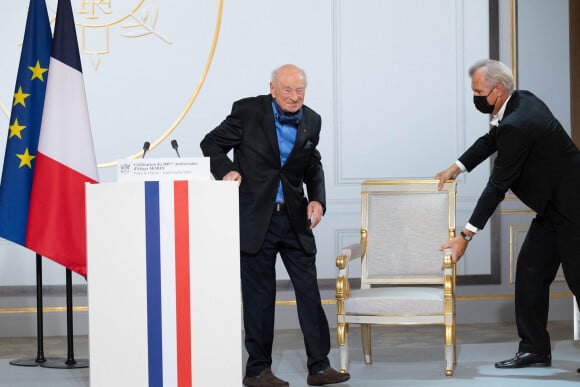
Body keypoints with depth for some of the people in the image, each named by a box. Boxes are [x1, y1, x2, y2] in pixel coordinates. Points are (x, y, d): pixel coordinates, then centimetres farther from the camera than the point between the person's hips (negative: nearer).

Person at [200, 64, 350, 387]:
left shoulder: (312, 121, 5)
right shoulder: (248, 111, -8)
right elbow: (211, 144, 1)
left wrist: (317, 200, 2)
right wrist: (226, 169, -19)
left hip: (295, 218, 4)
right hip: (256, 218, -4)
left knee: (310, 291, 4)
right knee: (259, 296, 3)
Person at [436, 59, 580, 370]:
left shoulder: (517, 125, -26)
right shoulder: (522, 100, 3)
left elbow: (498, 186, -24)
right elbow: (492, 139, 22)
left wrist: (466, 236, -20)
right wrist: (458, 167, 12)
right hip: (555, 206, 11)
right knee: (531, 268, 9)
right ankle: (534, 349, 13)